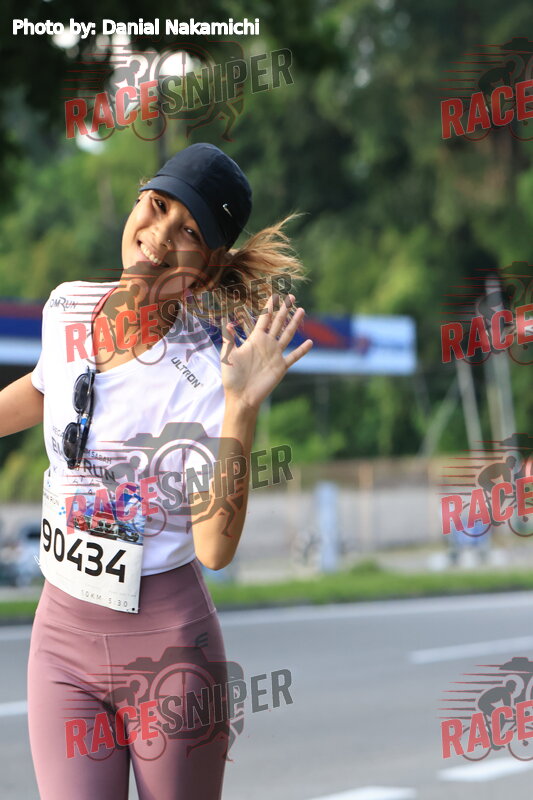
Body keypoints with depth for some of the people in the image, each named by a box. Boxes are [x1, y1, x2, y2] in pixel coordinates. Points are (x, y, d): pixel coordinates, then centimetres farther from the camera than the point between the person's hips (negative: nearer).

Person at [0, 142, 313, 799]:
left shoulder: (211, 363, -14)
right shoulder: (67, 307, 0)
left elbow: (216, 549, -22)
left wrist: (241, 407, -28)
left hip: (169, 643, -4)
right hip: (62, 631, 4)